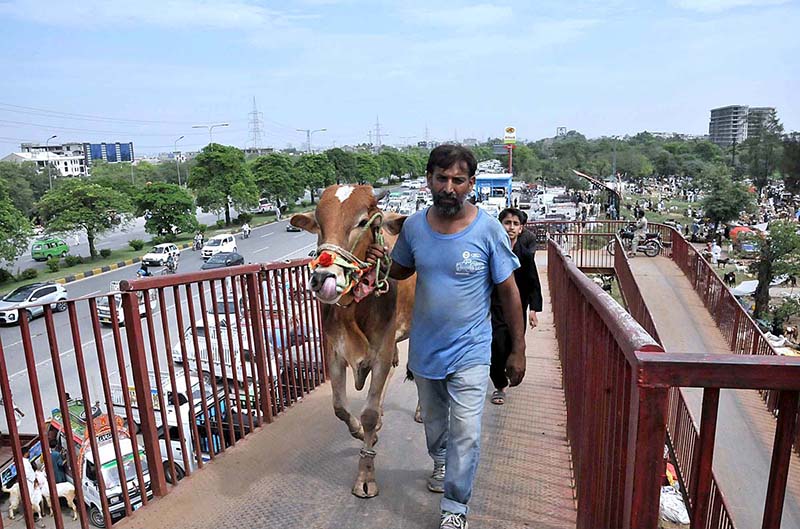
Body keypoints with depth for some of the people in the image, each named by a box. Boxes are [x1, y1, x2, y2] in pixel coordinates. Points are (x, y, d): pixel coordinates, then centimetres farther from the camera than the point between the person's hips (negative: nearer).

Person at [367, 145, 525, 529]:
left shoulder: (489, 230, -16)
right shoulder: (414, 225, -6)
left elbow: (509, 292, -9)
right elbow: (402, 270, 11)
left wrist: (518, 351, -6)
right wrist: (380, 263, -12)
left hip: (469, 352, -4)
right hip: (423, 349, 4)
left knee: (465, 433, 1)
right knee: (433, 420, 25)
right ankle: (441, 461, 55)